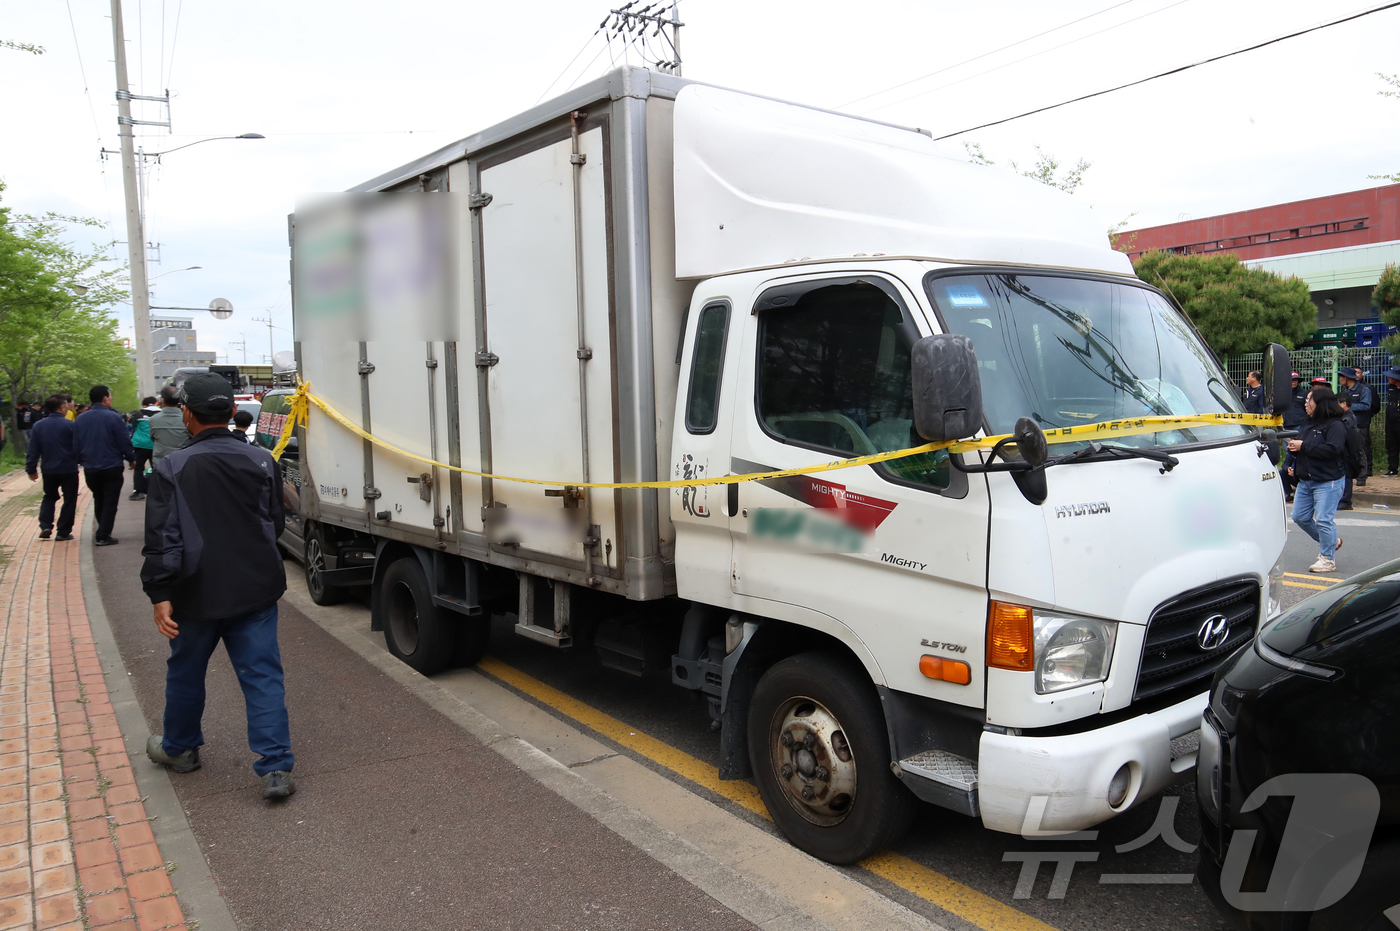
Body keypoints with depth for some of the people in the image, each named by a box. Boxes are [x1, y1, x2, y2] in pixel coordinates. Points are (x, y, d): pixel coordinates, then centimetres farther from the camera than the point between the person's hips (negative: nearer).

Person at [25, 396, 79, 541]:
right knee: (69, 500, 7)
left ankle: (45, 526, 7)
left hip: (48, 470, 4)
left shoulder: (38, 426, 0)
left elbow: (33, 450, 3)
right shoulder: (70, 425, -14)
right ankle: (63, 532, 7)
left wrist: (31, 469, 10)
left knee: (49, 497, 22)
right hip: (69, 470, -4)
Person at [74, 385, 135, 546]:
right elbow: (124, 442, -12)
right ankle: (103, 536, -2)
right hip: (111, 468, -6)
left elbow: (76, 444, 8)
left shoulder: (80, 419, 3)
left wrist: (82, 461, 20)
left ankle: (102, 532, 30)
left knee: (98, 501, 20)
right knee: (110, 503, 1)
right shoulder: (113, 417, -14)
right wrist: (131, 459, 2)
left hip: (90, 469, 6)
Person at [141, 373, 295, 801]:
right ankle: (276, 768, -1)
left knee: (185, 672, 20)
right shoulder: (262, 461, 0)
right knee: (262, 674, 3)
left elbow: (163, 539, -12)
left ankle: (179, 748, 40)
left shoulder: (172, 468, -10)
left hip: (198, 593, -1)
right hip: (256, 589, 2)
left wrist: (160, 594, -9)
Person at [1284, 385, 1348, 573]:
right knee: (1300, 517, 12)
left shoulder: (1335, 426, -12)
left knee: (1323, 521, -7)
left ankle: (1328, 560, 3)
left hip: (1328, 482, -9)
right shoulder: (1309, 423, 14)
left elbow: (1333, 450, -26)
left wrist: (1303, 446, -21)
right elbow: (1297, 444, 25)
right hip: (1305, 481, 9)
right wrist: (1292, 463, 5)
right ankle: (1330, 542, 31)